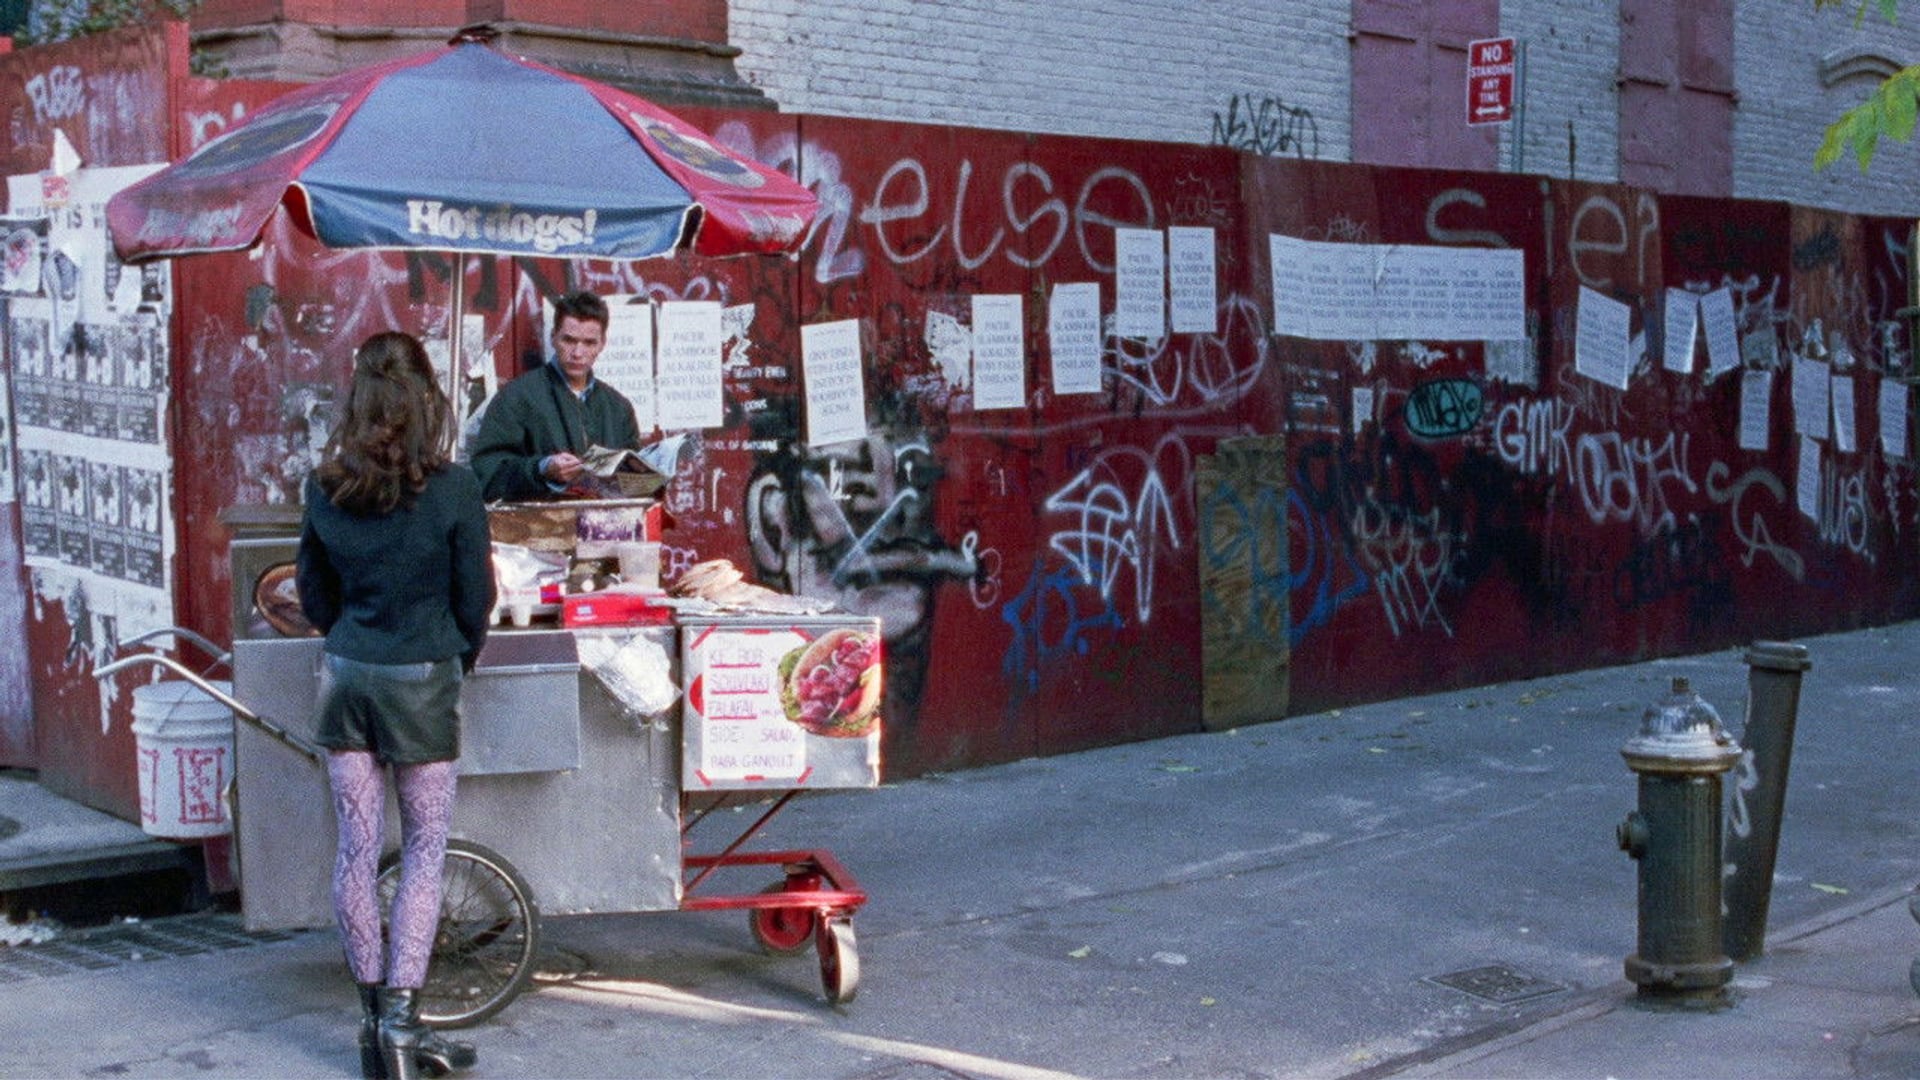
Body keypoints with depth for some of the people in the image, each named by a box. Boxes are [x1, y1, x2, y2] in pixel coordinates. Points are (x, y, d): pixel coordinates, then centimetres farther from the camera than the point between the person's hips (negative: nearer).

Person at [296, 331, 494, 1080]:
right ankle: (402, 1016, 0)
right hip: (422, 681, -4)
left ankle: (373, 1016, 18)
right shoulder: (452, 490, -12)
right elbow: (474, 596, -5)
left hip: (346, 677, 4)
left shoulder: (326, 487, -1)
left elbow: (313, 590, 10)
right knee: (424, 854, 5)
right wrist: (460, 656, 13)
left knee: (356, 851, 9)